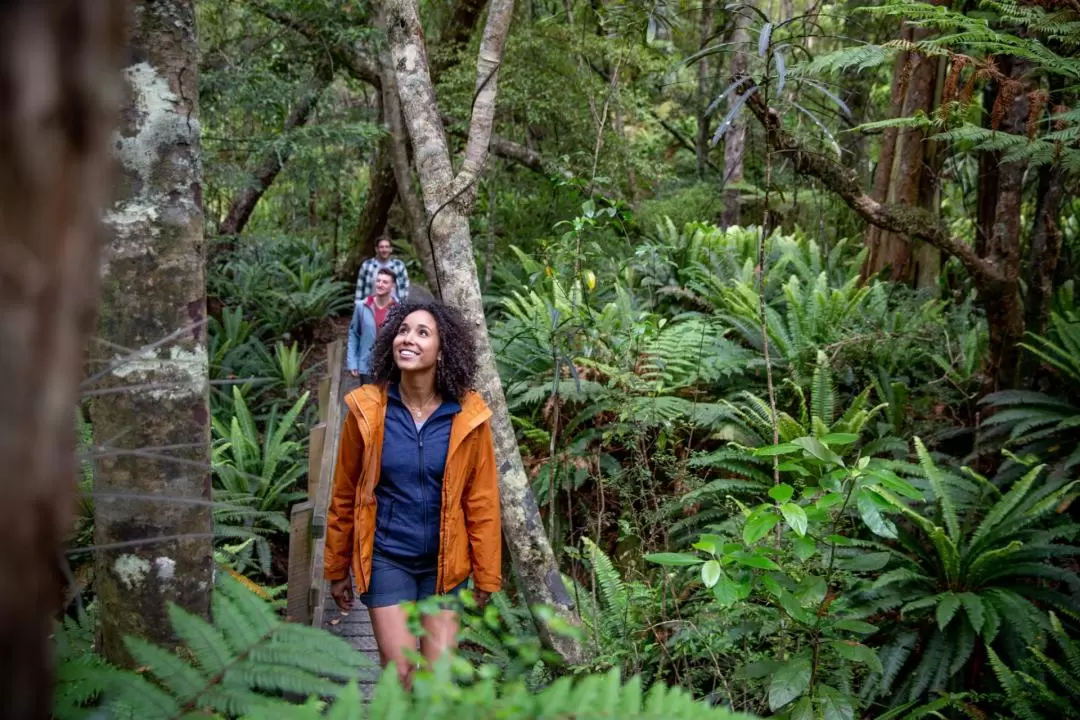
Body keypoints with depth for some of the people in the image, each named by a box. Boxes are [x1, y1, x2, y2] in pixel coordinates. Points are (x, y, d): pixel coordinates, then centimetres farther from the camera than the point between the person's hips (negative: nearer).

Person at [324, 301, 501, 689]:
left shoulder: (467, 416, -8)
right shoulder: (368, 409, -7)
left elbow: (482, 501, -1)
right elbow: (343, 496, 2)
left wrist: (486, 574, 2)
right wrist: (337, 569, 7)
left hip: (444, 563, 1)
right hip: (386, 559, 0)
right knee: (400, 673, -3)